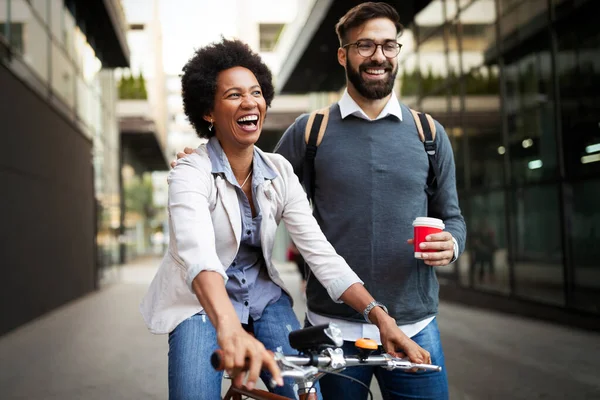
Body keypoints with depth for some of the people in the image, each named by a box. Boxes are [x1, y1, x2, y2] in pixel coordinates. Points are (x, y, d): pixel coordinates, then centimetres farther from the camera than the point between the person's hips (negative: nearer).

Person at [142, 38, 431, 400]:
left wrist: (380, 316, -22)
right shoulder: (190, 175, -18)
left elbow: (321, 252, -10)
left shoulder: (280, 172, -4)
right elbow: (198, 257, -37)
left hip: (263, 300, 3)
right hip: (201, 305, -3)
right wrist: (229, 329, -56)